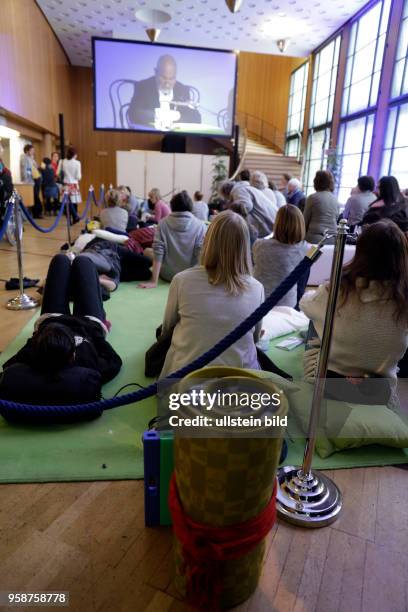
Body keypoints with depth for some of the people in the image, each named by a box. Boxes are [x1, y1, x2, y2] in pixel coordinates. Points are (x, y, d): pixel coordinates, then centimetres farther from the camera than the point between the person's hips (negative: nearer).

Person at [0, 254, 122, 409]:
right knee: (81, 261, 16)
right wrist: (97, 332, -19)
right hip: (90, 322, -1)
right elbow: (114, 362, -26)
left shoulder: (30, 356, -44)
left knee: (61, 260, 16)